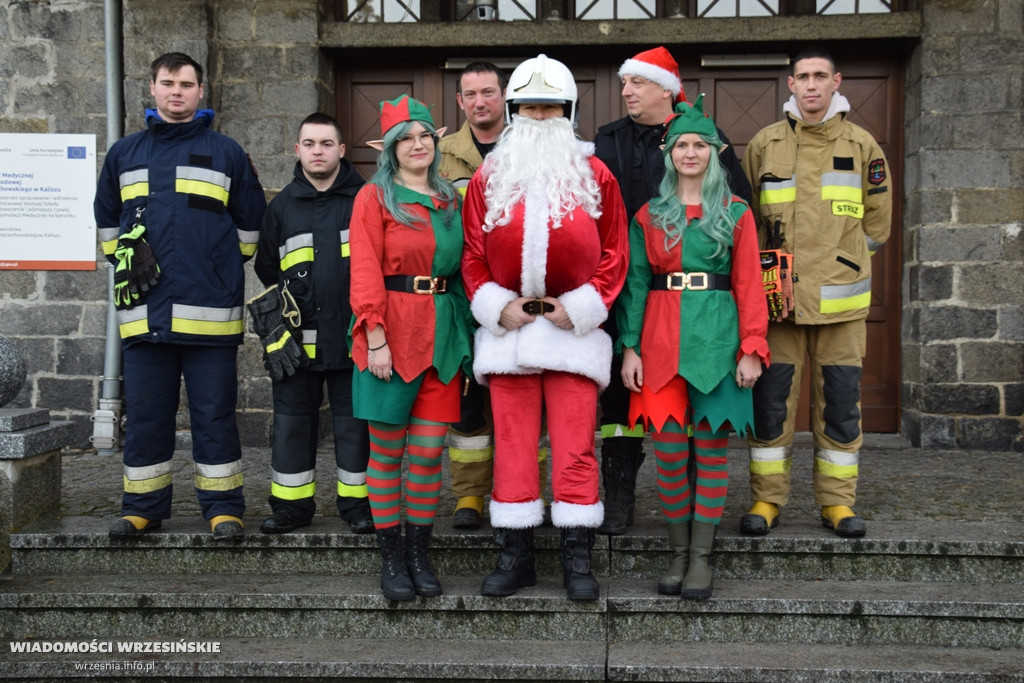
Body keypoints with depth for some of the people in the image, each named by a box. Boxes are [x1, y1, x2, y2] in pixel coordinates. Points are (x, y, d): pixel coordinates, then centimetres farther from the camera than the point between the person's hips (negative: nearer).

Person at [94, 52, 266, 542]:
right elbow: (106, 221, 25)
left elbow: (251, 223, 11)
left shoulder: (226, 153, 7)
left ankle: (223, 506, 11)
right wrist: (125, 263, 15)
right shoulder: (124, 153, 14)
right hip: (144, 311, 3)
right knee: (145, 414, 8)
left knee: (214, 413, 2)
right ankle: (142, 506, 19)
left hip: (209, 312, -2)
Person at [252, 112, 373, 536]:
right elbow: (266, 269, 20)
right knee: (292, 420, 7)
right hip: (299, 338, 2)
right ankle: (292, 504, 19)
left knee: (354, 421, 5)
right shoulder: (282, 206, 11)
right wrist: (277, 314, 11)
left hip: (353, 336, -2)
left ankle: (357, 502, 17)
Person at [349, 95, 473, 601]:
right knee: (387, 450, 3)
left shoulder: (450, 199, 15)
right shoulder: (375, 197, 0)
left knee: (430, 451, 5)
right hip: (393, 334, -4)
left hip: (442, 336, 4)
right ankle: (391, 557, 13)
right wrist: (376, 339, -15)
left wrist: (464, 329, 8)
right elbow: (365, 273, -7)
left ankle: (419, 554, 16)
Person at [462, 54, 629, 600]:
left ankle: (577, 559, 10)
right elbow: (473, 255, 9)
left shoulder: (595, 177, 5)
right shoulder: (488, 178, 8)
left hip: (574, 326, -1)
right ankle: (515, 555, 16)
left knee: (575, 447, 0)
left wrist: (579, 307, -6)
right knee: (512, 443, 5)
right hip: (507, 327, 2)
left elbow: (615, 253, 4)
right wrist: (497, 307, -5)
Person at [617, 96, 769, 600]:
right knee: (669, 450, 1)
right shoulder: (650, 214, 9)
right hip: (662, 340, 1)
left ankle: (701, 557, 11)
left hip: (718, 339, -1)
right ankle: (678, 553, 15)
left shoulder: (735, 213, 6)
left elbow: (749, 284, 3)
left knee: (711, 448, 2)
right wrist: (630, 346, -1)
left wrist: (752, 348, -6)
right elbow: (635, 283, 7)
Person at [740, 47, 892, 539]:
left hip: (840, 297, 0)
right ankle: (767, 498, 13)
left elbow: (876, 221, 13)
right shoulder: (764, 144, 6)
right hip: (777, 295, 0)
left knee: (840, 400, 5)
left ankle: (837, 501, 16)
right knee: (771, 397, 2)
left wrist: (839, 260, 9)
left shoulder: (861, 144, 6)